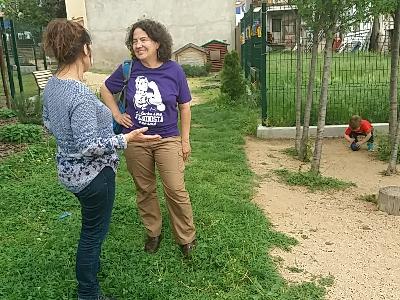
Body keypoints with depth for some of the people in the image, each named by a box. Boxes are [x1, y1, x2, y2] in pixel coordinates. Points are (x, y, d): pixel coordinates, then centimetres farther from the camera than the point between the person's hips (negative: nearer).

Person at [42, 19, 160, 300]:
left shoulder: (52, 84, 0)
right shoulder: (81, 94, -29)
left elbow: (49, 123, 13)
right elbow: (88, 146, -28)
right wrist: (127, 138, -24)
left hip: (70, 169, 9)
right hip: (93, 174, -9)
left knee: (92, 224, 28)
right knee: (94, 230, 9)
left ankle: (91, 265, 51)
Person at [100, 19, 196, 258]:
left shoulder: (174, 70, -7)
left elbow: (184, 106, 1)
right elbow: (106, 90, 13)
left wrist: (185, 139, 1)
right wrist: (117, 114, 2)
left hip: (168, 139, -2)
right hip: (135, 141, 2)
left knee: (176, 190, -4)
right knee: (145, 190, 13)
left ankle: (187, 238, 16)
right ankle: (153, 233, 34)